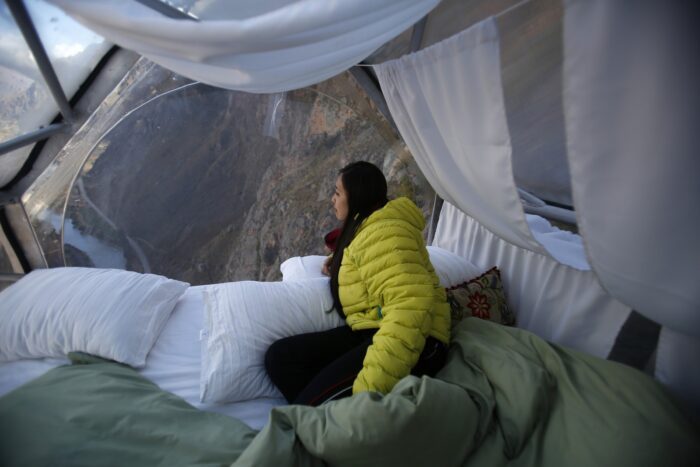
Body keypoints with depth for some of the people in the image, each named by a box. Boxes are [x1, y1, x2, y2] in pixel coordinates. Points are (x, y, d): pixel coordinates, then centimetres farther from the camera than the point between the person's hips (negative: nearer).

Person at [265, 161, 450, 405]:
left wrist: (370, 386, -32)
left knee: (310, 405, -25)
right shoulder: (364, 229, 18)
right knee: (279, 356, -7)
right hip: (372, 332, 10)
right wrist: (339, 263, 20)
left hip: (412, 343, -10)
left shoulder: (382, 232, -15)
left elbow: (411, 306, -28)